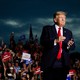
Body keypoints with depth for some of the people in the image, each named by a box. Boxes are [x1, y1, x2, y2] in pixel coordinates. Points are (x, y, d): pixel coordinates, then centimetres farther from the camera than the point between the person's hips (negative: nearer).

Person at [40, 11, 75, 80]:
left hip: (63, 64, 3)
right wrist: (55, 41, -22)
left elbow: (73, 46, 10)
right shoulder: (47, 29, 6)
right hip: (50, 63, -3)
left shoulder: (68, 32, 17)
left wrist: (69, 45, -14)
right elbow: (42, 42, -7)